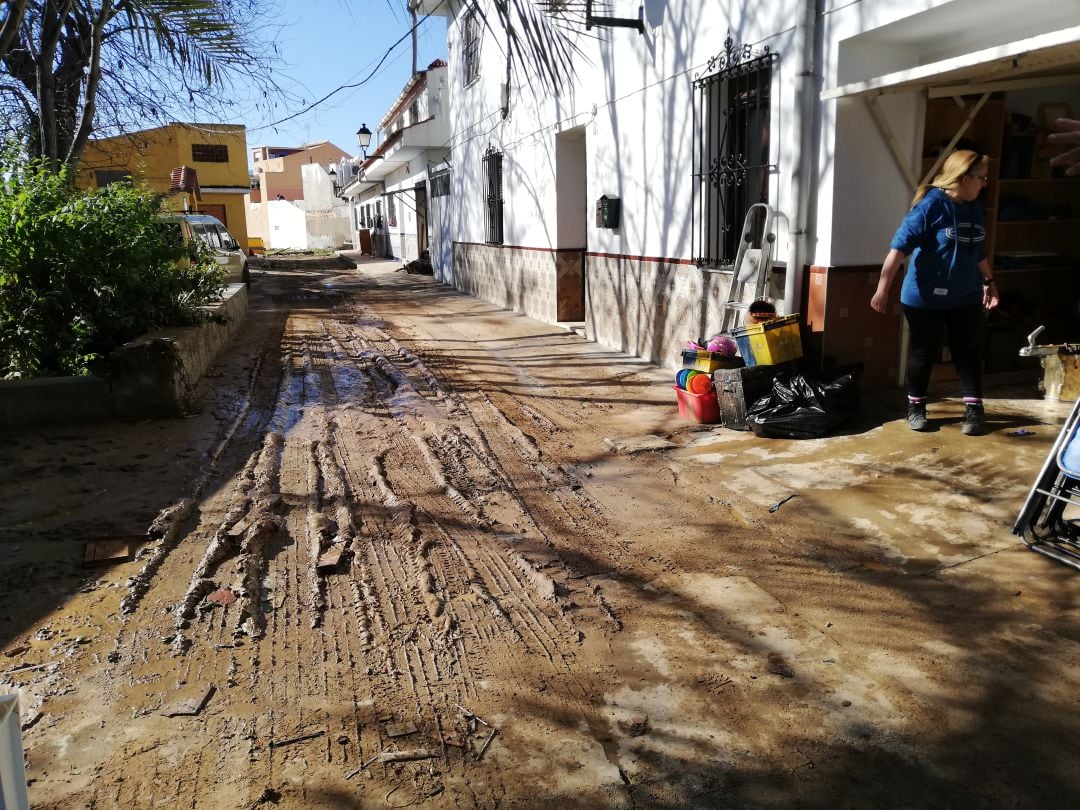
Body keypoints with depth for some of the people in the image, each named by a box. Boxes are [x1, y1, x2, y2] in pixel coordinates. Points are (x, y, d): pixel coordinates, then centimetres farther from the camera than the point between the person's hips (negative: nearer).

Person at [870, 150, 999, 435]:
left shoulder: (975, 209, 7)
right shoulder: (931, 205, -16)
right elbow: (899, 247, -20)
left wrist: (989, 282, 27)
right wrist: (882, 289, -23)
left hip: (965, 298, 6)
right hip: (925, 298, -6)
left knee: (968, 352, 6)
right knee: (923, 352, 6)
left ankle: (974, 410, 13)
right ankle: (916, 407, 21)